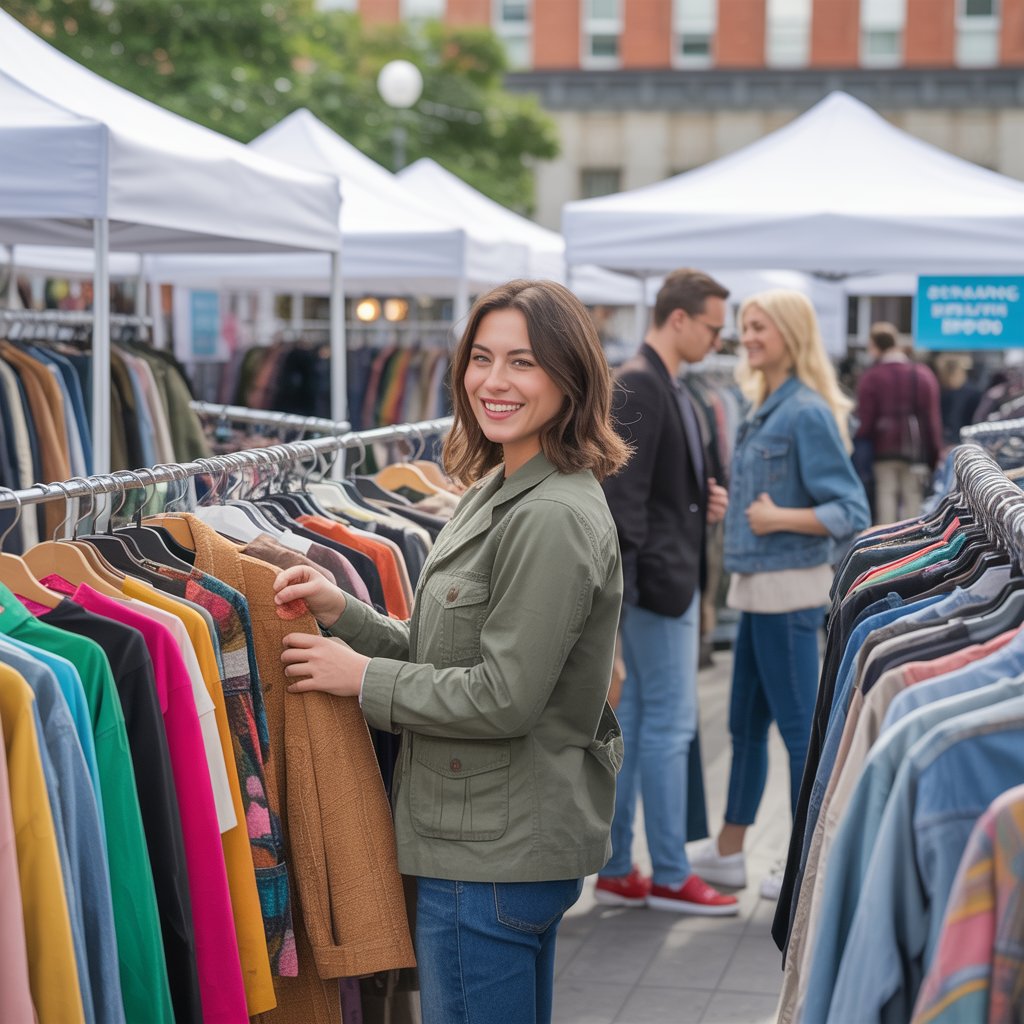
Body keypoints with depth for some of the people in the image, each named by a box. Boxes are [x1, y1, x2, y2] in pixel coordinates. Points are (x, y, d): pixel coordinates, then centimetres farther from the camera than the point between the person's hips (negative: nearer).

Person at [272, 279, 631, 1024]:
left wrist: (362, 678, -13)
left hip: (495, 855, -10)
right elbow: (443, 655, 14)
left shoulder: (553, 519, -21)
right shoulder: (498, 491, 12)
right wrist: (344, 614, 0)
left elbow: (503, 698, -23)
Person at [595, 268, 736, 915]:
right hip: (657, 579, -10)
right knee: (670, 723, -2)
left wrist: (703, 499, 7)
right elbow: (624, 495, -21)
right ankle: (671, 877, 8)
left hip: (671, 580, 10)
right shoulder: (639, 387, -16)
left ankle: (617, 872, 19)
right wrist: (639, 578, -22)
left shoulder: (668, 388, 15)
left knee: (632, 721, 12)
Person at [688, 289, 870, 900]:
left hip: (789, 588, -10)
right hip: (757, 585, 10)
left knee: (799, 727, -1)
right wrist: (732, 508, 8)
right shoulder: (765, 410, 12)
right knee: (746, 723, 16)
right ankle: (728, 852, 28)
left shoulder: (806, 413, -15)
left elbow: (852, 513, -16)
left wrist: (780, 519, -20)